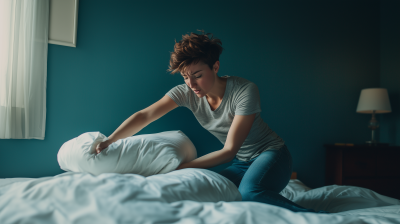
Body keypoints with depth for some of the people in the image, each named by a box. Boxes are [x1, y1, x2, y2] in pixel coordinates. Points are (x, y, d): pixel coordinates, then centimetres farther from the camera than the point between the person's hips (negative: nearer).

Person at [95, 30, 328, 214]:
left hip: (271, 154, -6)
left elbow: (229, 151, -24)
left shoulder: (245, 91, -25)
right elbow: (145, 115, -17)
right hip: (241, 163, 6)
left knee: (249, 192, -37)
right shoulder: (186, 92, -11)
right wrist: (109, 141, -30)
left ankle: (320, 217, -22)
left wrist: (184, 167, -26)